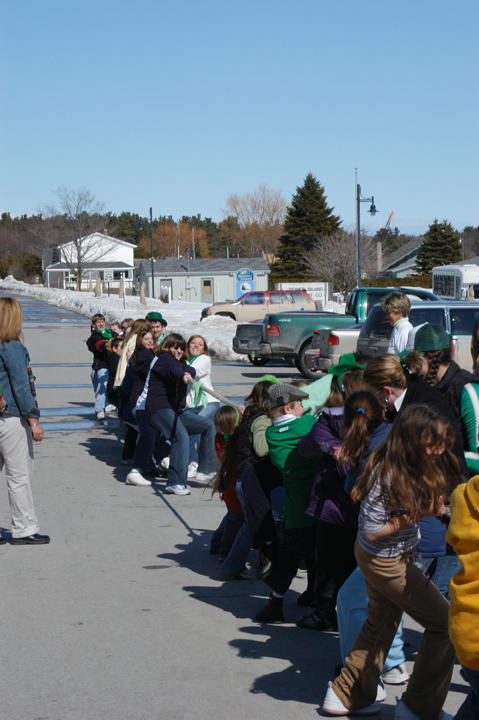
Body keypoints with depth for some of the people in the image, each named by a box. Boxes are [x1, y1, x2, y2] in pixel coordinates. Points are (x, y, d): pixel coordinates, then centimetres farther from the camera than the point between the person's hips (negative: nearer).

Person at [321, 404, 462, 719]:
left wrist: (433, 505, -14)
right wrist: (417, 515, -24)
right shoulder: (387, 475, -30)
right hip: (384, 561, -8)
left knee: (381, 624, 21)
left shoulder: (427, 465, -7)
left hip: (399, 555, 8)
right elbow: (372, 531, -24)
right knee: (444, 622, -1)